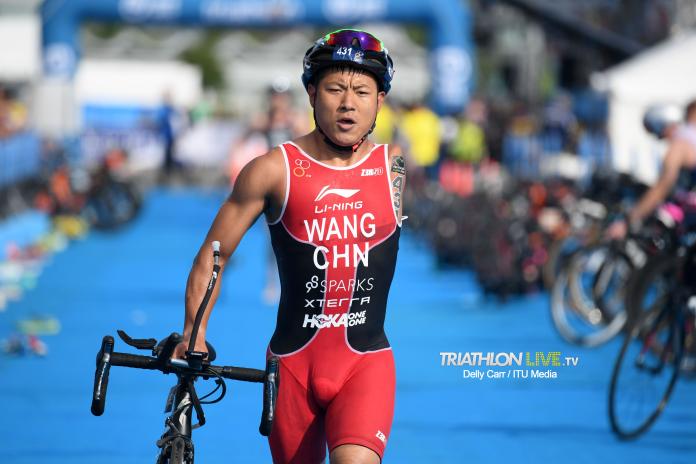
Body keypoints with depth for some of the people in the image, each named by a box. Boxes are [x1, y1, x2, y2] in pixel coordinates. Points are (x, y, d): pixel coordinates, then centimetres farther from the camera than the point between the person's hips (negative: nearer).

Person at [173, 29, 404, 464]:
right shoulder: (273, 170, -5)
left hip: (366, 360, 0)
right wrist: (193, 335, -9)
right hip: (293, 362, 0)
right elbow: (213, 255, 0)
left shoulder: (392, 164, 0)